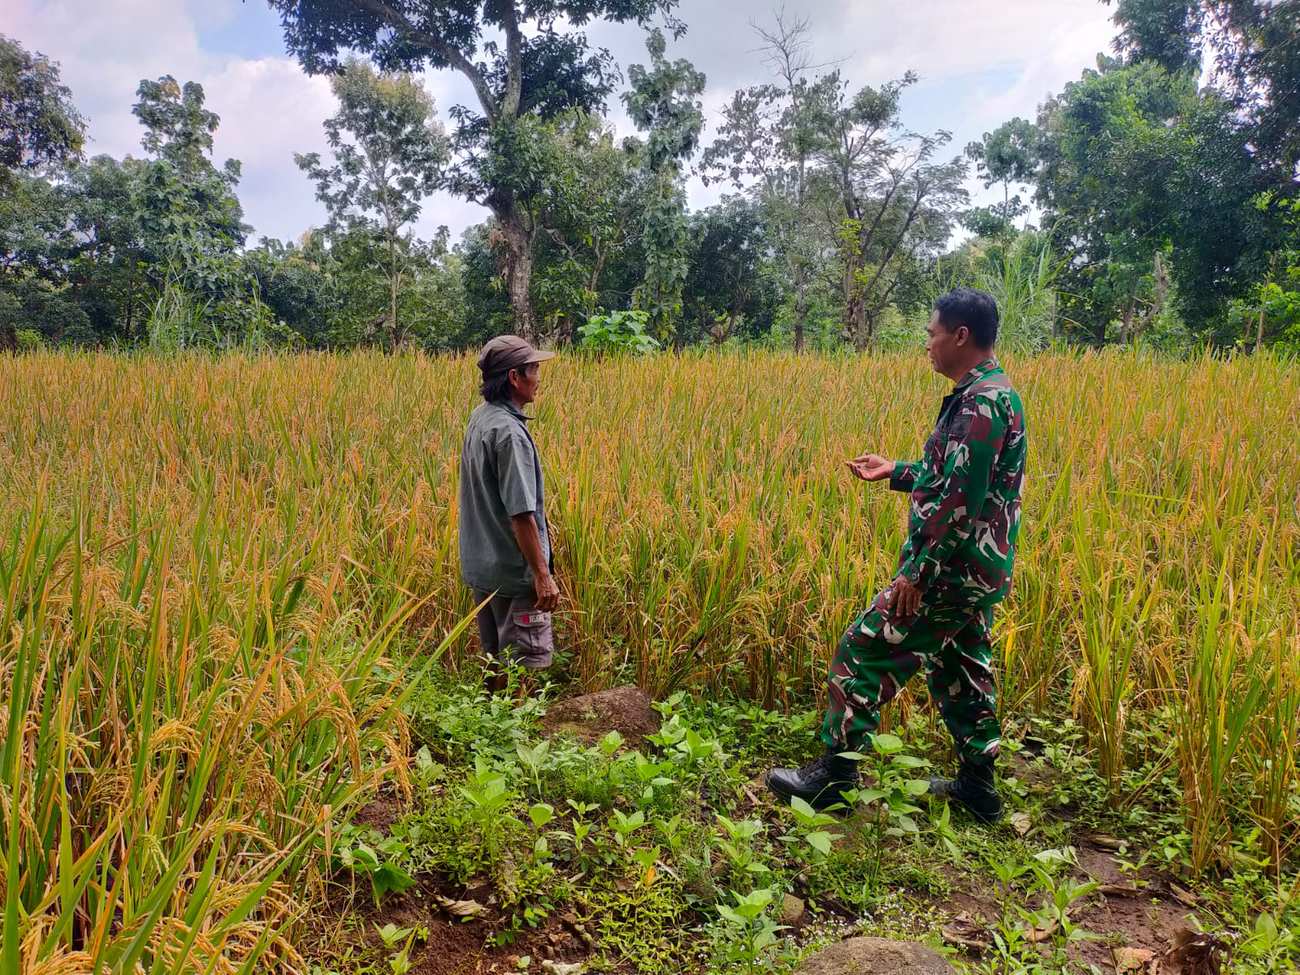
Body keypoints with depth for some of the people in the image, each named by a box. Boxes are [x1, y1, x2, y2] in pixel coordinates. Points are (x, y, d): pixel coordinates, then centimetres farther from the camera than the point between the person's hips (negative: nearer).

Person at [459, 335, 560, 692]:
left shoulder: (479, 418, 7)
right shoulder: (509, 432, -23)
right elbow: (520, 513, -25)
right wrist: (542, 574, -21)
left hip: (482, 566, 10)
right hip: (514, 571, -10)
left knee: (495, 658, 19)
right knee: (524, 663, 1)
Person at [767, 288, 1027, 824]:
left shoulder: (978, 403, -21)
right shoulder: (992, 393, 12)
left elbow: (959, 501, -26)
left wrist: (917, 572, -22)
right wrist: (896, 472, 20)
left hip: (955, 570, -10)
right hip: (978, 569, 10)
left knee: (865, 649, -3)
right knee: (960, 668, 18)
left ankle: (836, 771, 7)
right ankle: (978, 784, 29)